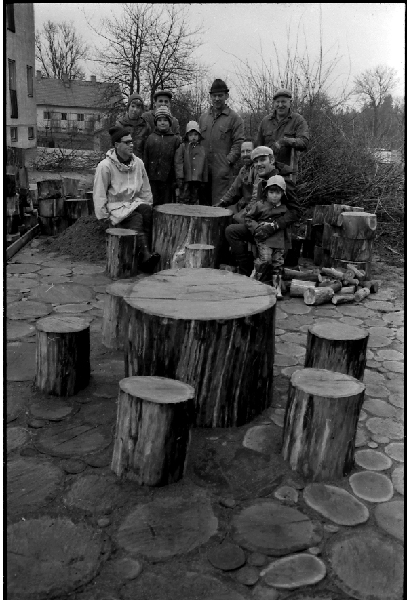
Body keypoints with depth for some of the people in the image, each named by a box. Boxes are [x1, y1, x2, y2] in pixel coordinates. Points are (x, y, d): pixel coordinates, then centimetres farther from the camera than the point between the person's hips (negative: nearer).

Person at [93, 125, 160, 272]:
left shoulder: (138, 163, 5)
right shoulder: (105, 166, -10)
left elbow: (145, 189, 15)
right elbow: (99, 194, -7)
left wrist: (147, 205, 10)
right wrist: (104, 216, -8)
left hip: (135, 202, 5)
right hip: (116, 206, -4)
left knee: (148, 211, -28)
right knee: (136, 218, -31)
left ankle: (146, 253, -29)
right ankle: (145, 254, -40)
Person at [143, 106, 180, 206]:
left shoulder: (175, 139, 4)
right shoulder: (150, 138, 6)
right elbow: (145, 159, 7)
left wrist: (176, 180, -4)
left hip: (167, 179, -1)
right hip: (152, 179, 1)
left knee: (167, 204, 4)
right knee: (154, 205, 3)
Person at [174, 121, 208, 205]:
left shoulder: (202, 149, 11)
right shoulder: (183, 147, 2)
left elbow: (205, 166, 13)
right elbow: (178, 163, -4)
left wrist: (204, 181, 10)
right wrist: (180, 178, -13)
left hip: (198, 180, 3)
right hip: (185, 180, -3)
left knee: (194, 201, 9)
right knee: (184, 200, -4)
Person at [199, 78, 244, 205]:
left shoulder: (234, 118, 2)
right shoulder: (203, 117, 18)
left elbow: (239, 143, -5)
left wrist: (228, 161, -14)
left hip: (223, 170, -5)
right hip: (203, 169, 5)